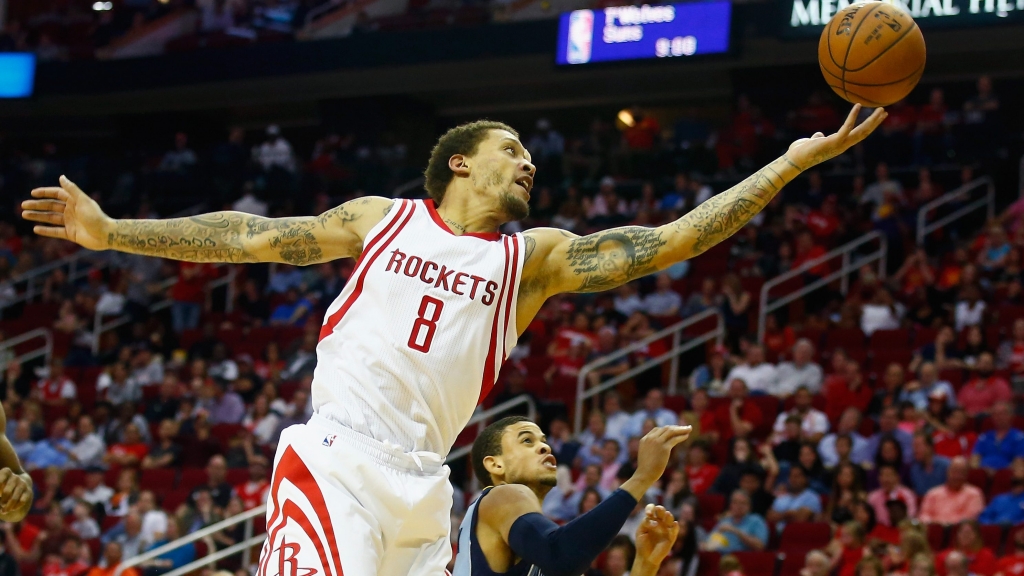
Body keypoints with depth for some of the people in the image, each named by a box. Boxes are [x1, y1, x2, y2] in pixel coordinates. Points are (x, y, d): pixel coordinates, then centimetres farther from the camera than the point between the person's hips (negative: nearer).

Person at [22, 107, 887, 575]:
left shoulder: (534, 258, 16)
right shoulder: (382, 218, 15)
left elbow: (671, 240, 8)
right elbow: (252, 238, 17)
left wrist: (794, 162, 1)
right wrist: (111, 233, 14)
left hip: (420, 486, 4)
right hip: (334, 463, -4)